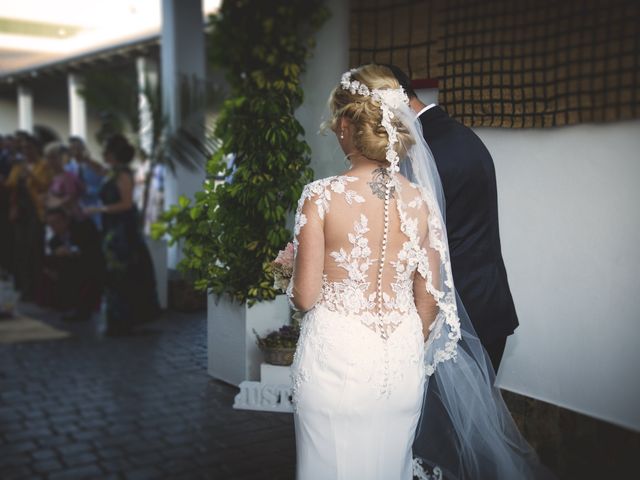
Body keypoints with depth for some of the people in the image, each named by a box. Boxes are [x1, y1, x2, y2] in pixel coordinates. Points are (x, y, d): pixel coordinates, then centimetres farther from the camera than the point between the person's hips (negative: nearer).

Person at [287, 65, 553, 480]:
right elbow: (429, 299, 3)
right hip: (401, 365, 4)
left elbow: (305, 296, -10)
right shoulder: (421, 199, -4)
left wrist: (289, 273, 12)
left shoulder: (322, 196, -15)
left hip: (335, 359, -3)